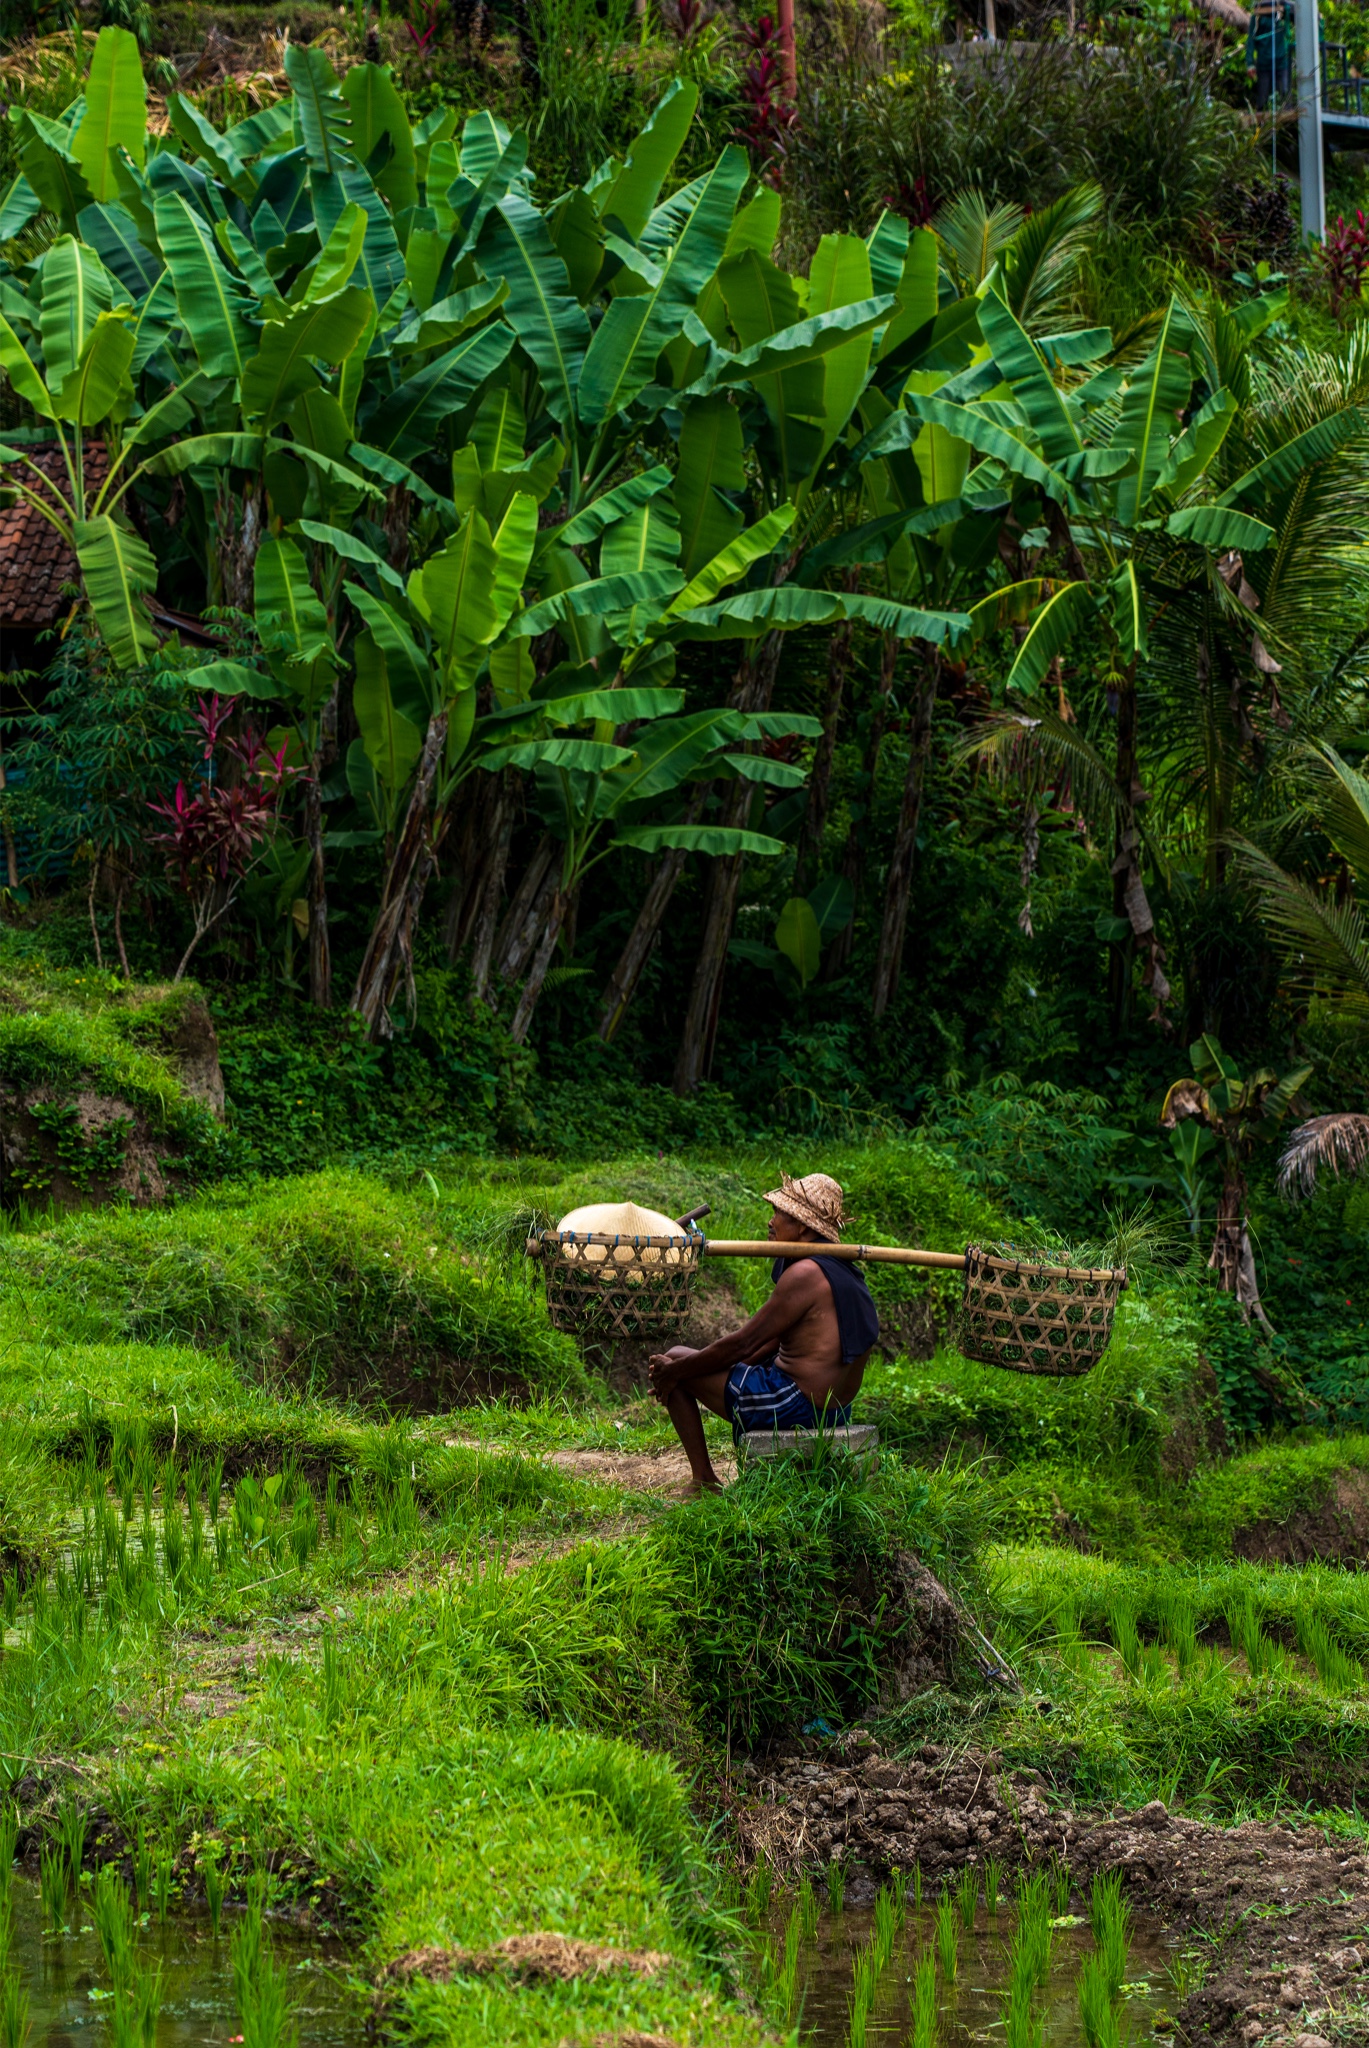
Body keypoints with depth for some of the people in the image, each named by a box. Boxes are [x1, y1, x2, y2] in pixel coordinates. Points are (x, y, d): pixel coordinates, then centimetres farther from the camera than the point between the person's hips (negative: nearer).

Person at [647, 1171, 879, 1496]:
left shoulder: (805, 1274, -18)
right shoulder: (844, 1272, 13)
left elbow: (744, 1344, -16)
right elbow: (768, 1345, 17)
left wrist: (674, 1372, -4)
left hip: (794, 1405, -10)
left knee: (675, 1358, -1)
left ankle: (704, 1481, -1)